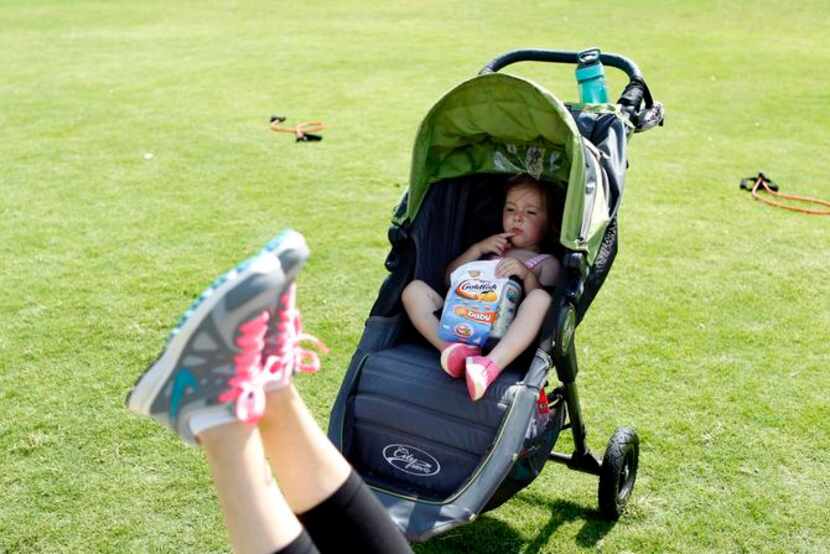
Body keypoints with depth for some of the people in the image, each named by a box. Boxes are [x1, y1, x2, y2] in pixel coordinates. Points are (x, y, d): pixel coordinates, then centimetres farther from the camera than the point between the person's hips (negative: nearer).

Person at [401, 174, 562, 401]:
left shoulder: (546, 263, 21)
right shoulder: (492, 248, 34)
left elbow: (542, 303, 1)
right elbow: (450, 277, 24)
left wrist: (527, 275, -16)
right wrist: (478, 249, 12)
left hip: (504, 334, -4)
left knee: (540, 298, -32)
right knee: (414, 289, -10)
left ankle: (492, 364, -55)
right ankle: (452, 348, -37)